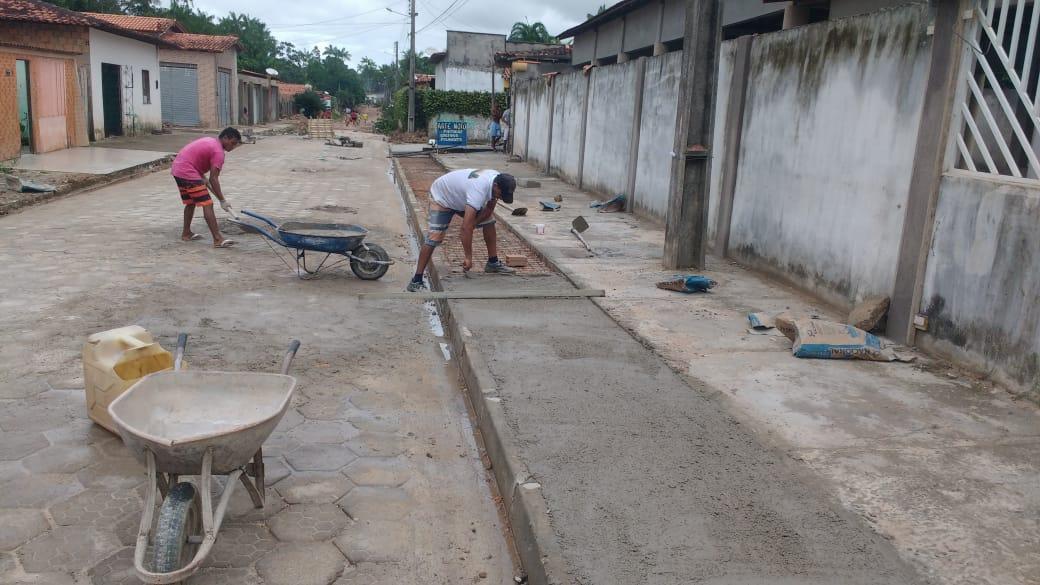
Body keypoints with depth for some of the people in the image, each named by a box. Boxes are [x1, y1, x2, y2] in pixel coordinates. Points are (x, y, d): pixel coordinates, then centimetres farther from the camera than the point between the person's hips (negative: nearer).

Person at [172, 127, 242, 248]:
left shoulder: (210, 141, 17)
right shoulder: (218, 151, -12)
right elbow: (213, 179, -15)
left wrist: (204, 180, 20)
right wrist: (222, 200, -12)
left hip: (177, 170, 10)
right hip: (188, 174, -10)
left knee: (190, 202, 24)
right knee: (207, 204, -11)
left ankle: (186, 233, 34)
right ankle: (218, 240, -15)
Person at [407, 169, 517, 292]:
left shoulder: (498, 180, -19)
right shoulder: (478, 190, -44)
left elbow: (489, 209, -4)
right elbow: (466, 227, -45)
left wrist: (474, 223, -18)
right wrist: (468, 257, -41)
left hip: (462, 196, 8)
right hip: (441, 197, -8)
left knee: (489, 220, 2)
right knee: (435, 236, -20)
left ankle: (493, 263, 13)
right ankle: (416, 280, -17)